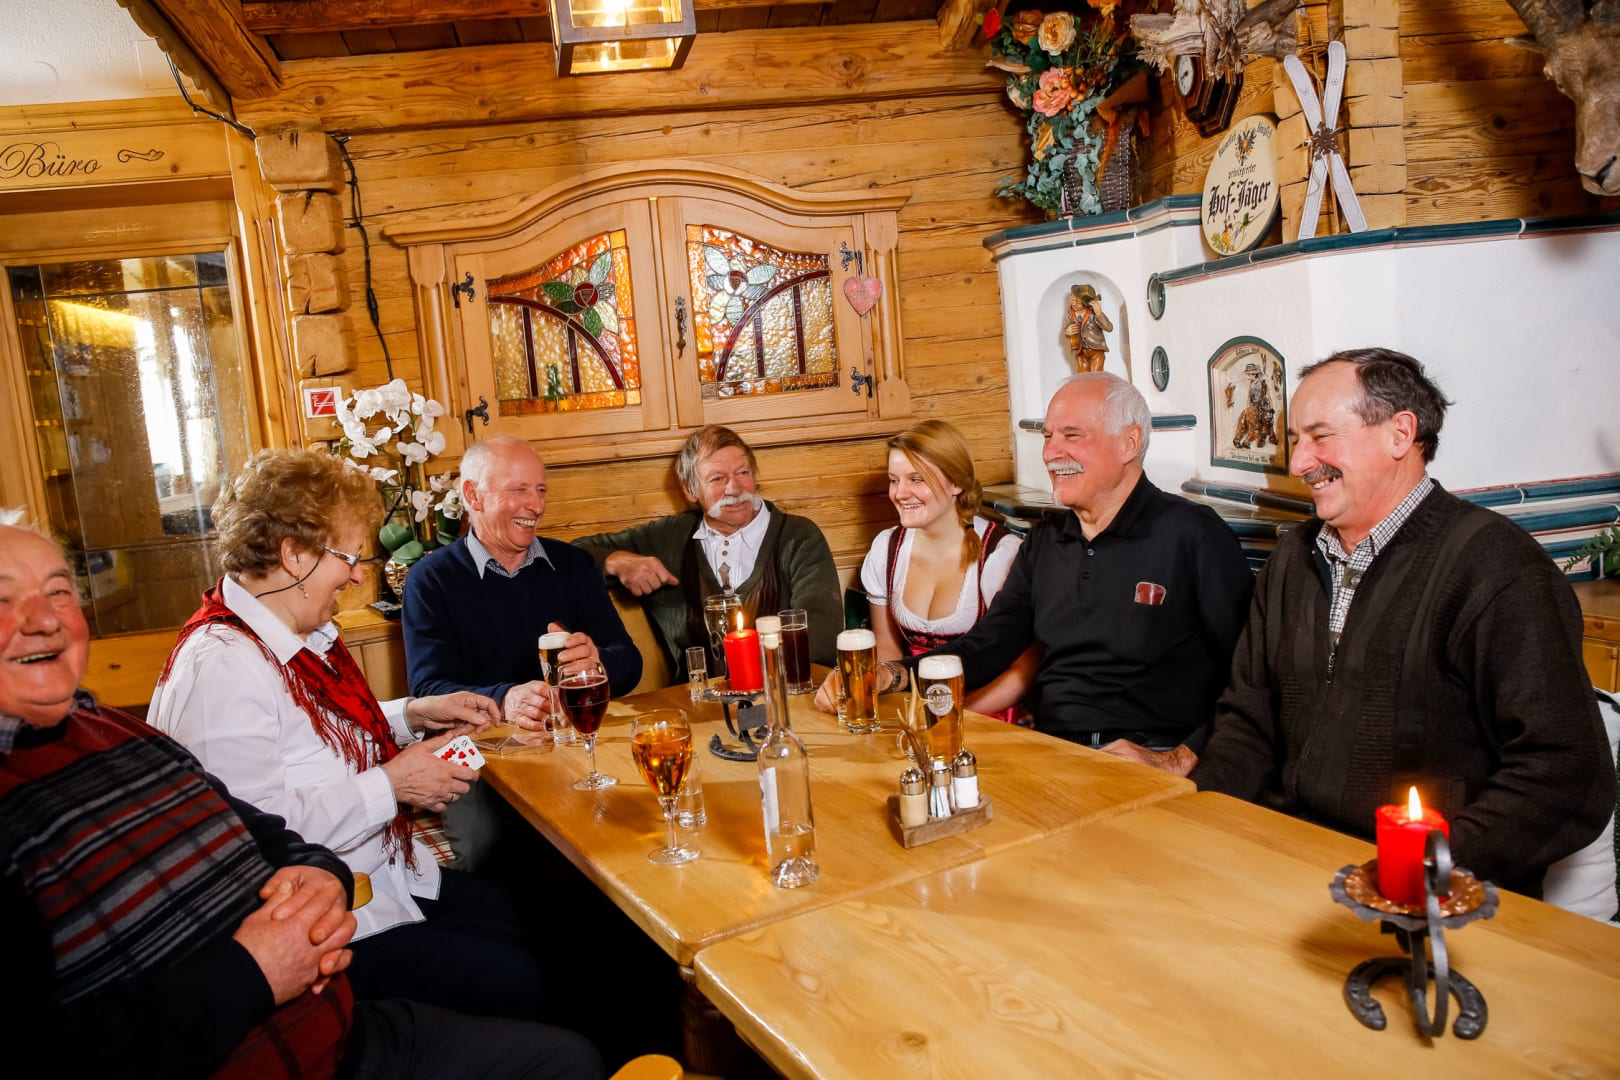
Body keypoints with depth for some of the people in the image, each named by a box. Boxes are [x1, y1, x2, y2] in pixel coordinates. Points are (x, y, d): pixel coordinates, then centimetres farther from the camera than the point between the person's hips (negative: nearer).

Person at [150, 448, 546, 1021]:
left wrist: (413, 715, 9)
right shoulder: (220, 666, -24)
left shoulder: (298, 635, 9)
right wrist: (393, 785, -21)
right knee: (516, 984, -14)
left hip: (383, 876, 10)